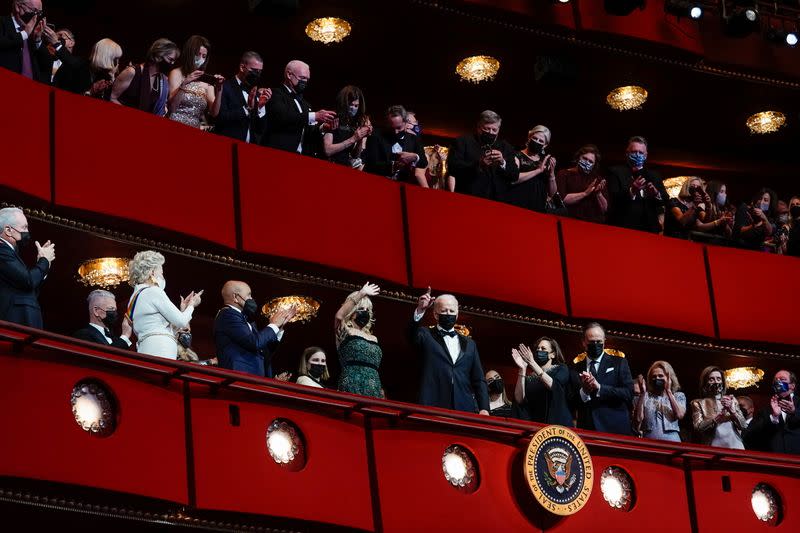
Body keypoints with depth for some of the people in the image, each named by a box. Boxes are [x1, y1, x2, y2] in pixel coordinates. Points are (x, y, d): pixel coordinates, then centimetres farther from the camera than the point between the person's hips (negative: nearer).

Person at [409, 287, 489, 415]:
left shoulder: (469, 344, 21)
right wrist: (420, 311, -30)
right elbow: (413, 333, -11)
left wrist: (484, 409, 2)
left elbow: (479, 380, 16)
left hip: (465, 409, 3)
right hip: (433, 409, -3)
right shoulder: (426, 337, 13)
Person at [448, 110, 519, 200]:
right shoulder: (462, 142, 6)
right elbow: (453, 168, -7)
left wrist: (503, 163, -10)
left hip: (498, 202, 3)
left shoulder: (505, 147, 17)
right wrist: (478, 164, -19)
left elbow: (515, 176, 9)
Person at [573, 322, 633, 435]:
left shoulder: (619, 363, 6)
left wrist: (599, 387, -14)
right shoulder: (577, 368, 11)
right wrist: (583, 391, -13)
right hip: (586, 429, 2)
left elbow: (629, 393, -6)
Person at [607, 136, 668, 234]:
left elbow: (665, 200, 7)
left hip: (649, 230, 4)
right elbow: (614, 199, -10)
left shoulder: (653, 176, 16)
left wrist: (656, 194, -15)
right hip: (622, 229, -4)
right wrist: (631, 191, -27)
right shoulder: (616, 172, 3)